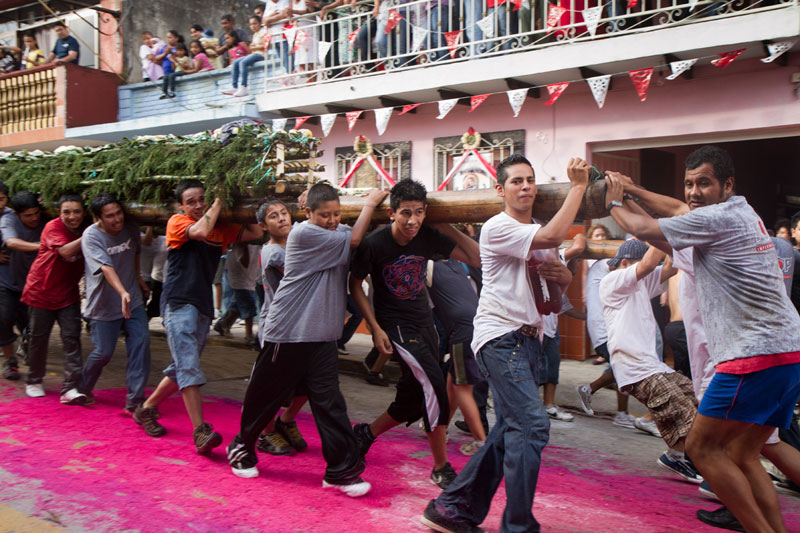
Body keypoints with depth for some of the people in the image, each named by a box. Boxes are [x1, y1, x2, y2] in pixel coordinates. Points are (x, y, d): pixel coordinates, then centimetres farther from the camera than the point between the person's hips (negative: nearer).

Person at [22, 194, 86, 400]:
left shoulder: (86, 231, 1)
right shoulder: (53, 227, -14)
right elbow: (65, 251, -31)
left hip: (68, 295, 3)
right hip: (41, 292, -3)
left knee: (72, 338, -8)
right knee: (38, 339, 9)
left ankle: (70, 387, -7)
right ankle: (34, 382, 30)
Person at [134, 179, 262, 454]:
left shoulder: (220, 228, 15)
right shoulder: (176, 222, 0)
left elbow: (256, 232, 12)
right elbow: (200, 231, -20)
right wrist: (218, 203, -8)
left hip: (203, 306, 7)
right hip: (179, 302, -7)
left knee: (182, 369, 15)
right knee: (189, 368, -15)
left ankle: (146, 410, 33)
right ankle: (200, 432, -17)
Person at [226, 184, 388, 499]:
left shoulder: (337, 232, 9)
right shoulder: (304, 233, -13)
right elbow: (354, 240, -12)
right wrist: (370, 202, -3)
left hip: (322, 337, 5)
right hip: (287, 333, -5)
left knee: (329, 402, 0)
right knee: (264, 397, 12)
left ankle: (342, 470, 6)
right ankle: (241, 449, 36)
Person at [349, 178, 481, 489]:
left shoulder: (429, 237, -8)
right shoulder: (375, 244, -17)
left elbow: (477, 259, -7)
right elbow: (355, 285, -5)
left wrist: (448, 228, -14)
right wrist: (375, 329, -10)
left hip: (424, 323, 6)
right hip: (394, 326, -6)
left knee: (416, 399, 10)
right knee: (434, 386, -17)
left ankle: (367, 433, 34)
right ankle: (441, 468, -1)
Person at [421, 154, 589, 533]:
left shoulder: (536, 232, 19)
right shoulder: (497, 228, -9)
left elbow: (564, 281, 20)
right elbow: (552, 237, -25)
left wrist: (559, 271, -3)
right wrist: (578, 185, -16)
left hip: (527, 338, 9)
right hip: (500, 337, -9)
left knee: (510, 431, 10)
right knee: (532, 425, -17)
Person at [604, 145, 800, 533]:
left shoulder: (717, 218, -11)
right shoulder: (744, 213, 18)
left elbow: (643, 229, -6)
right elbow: (682, 212, 27)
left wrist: (614, 203, 13)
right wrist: (631, 190, 23)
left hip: (756, 354, -10)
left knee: (702, 447, -2)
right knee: (741, 456, 14)